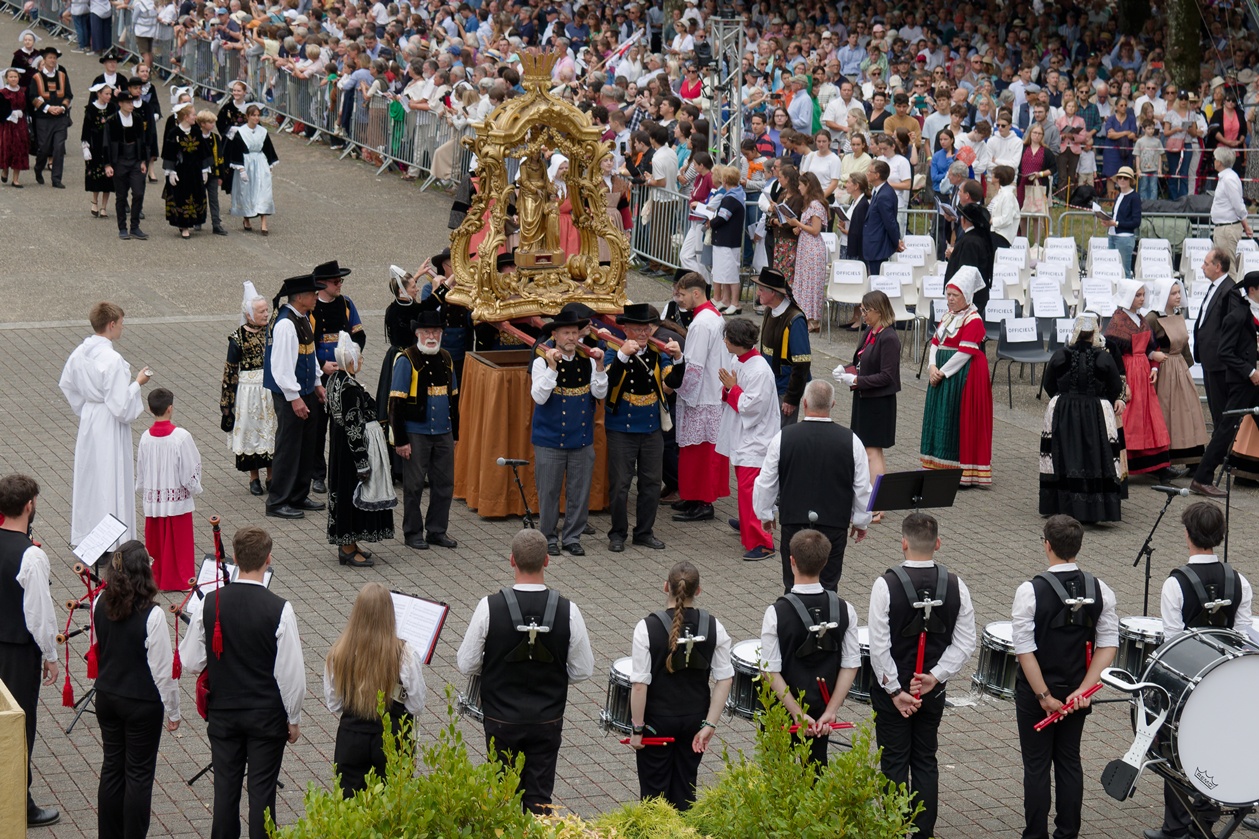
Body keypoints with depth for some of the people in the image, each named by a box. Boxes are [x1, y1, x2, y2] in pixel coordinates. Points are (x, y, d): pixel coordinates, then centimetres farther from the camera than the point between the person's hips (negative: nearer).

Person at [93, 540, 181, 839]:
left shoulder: (100, 606, -6)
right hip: (143, 703, -6)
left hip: (107, 698, 6)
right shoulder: (152, 615, -23)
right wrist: (173, 711, -7)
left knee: (111, 767, 16)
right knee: (139, 774, 6)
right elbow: (163, 668, -18)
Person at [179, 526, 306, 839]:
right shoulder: (279, 610, -18)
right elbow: (291, 672, -14)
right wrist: (293, 718, 0)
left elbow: (191, 662, -3)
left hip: (222, 712, 3)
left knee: (225, 787, 13)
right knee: (262, 790, 5)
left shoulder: (210, 604, -10)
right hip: (267, 715, -3)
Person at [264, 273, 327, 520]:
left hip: (306, 390, 10)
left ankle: (299, 496, 27)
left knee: (308, 444, 16)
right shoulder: (285, 324, -22)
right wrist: (294, 397, -22)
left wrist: (317, 384, 21)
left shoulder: (303, 318, 9)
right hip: (289, 394, -10)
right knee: (288, 446, -3)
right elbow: (282, 364, -23)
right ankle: (278, 502, 5)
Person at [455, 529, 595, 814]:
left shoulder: (489, 607, -16)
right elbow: (582, 671, -4)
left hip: (501, 719, -1)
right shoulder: (567, 610, -12)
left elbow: (466, 665, -8)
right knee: (540, 800, 8)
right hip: (548, 721, 1)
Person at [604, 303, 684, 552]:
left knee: (652, 482, 10)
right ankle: (618, 534, 15)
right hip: (621, 427, -4)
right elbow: (610, 380, -27)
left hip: (652, 428, 4)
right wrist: (623, 355, -39)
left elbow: (673, 382, -9)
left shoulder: (658, 353, 2)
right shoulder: (615, 352, -10)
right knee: (620, 483, 2)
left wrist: (678, 358, -25)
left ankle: (644, 532, 22)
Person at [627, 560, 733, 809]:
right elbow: (724, 680, -7)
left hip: (657, 722, -3)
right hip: (695, 719, 3)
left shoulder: (647, 628, -18)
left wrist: (637, 728, -8)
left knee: (654, 790, 11)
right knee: (685, 788, 17)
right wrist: (709, 725, -4)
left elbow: (639, 685, -17)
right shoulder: (713, 627, -8)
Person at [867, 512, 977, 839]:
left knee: (894, 763, 7)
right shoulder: (955, 585, -7)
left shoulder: (886, 585, -18)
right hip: (933, 689, 3)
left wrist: (896, 691, -11)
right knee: (926, 762, 15)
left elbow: (879, 647, -18)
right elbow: (965, 644, -7)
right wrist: (934, 677, -7)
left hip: (891, 690, -3)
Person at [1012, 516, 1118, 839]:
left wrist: (1044, 697, -14)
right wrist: (1083, 689, -9)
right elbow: (1108, 646, -7)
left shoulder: (1030, 591, -18)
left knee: (1037, 766, 6)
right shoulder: (1100, 590, -5)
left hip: (1035, 693, -4)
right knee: (1069, 761, 16)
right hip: (1077, 692, 4)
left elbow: (1025, 650, -20)